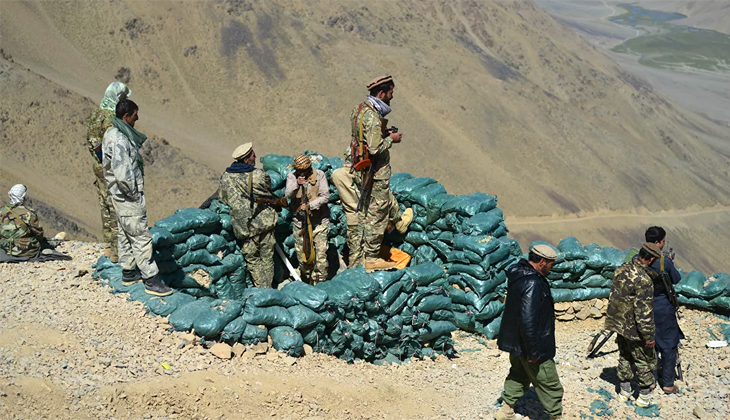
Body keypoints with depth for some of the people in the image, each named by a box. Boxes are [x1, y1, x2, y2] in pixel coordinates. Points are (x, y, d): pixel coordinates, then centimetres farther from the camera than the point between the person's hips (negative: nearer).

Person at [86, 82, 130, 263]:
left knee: (106, 209, 17)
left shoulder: (94, 114, 5)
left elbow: (90, 141, 13)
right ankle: (116, 252, 4)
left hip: (99, 168, 9)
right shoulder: (111, 119, -23)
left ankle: (109, 247, 27)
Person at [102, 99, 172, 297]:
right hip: (129, 199, -11)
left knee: (125, 234, 21)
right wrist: (134, 193, -19)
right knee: (141, 238, -3)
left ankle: (128, 273, 35)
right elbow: (122, 175, -33)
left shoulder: (112, 133, 6)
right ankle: (151, 281, 4)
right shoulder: (120, 140, -27)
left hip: (120, 196, 11)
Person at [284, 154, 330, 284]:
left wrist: (310, 205, -20)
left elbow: (325, 196, -8)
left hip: (319, 220, -2)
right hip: (299, 221, 2)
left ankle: (320, 282, -1)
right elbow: (288, 195, -9)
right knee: (302, 253, 8)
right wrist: (297, 184, -25)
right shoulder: (291, 176, 3)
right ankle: (308, 281, 26)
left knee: (320, 254, -8)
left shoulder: (319, 175, -4)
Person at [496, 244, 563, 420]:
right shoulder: (532, 284, -29)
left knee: (519, 375, 27)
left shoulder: (519, 274, 3)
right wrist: (533, 351, -25)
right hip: (532, 346, -10)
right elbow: (527, 320, -33)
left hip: (515, 341, 10)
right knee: (550, 385, 7)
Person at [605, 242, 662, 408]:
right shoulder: (644, 280, -27)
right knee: (645, 360, 10)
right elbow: (644, 312, -25)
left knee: (625, 357, 22)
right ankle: (644, 397, 20)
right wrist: (649, 336, -18)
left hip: (617, 322, 8)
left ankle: (624, 392, 32)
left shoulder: (621, 269, -2)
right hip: (633, 328, -8)